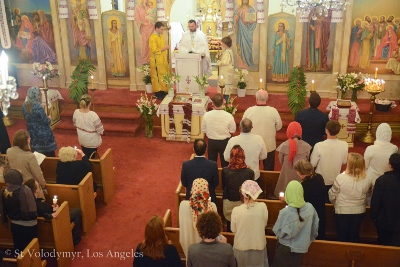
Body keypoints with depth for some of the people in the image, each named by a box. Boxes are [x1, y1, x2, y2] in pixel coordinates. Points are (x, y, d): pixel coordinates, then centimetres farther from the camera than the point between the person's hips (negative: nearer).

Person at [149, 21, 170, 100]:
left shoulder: (161, 36, 11)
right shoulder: (152, 38, -15)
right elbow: (155, 50, -21)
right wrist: (164, 48, -20)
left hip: (163, 60, 8)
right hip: (156, 61, -8)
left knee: (164, 76, 10)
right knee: (157, 76, -1)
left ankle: (163, 90, 19)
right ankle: (158, 93, 6)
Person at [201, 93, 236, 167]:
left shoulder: (206, 115, -18)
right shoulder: (228, 116, -21)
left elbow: (203, 130, -6)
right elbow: (232, 131, -8)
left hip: (211, 142, 1)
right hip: (224, 142, -1)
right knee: (225, 163, 17)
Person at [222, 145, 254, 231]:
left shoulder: (225, 171, -15)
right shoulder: (250, 172, -17)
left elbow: (224, 187, 0)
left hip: (228, 203, 1)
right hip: (243, 203, -1)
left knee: (229, 226, 19)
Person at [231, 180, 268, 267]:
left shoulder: (236, 210, -22)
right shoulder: (262, 207, -19)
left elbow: (233, 230, -6)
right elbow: (264, 224, -2)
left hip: (241, 247, -1)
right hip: (259, 246, 1)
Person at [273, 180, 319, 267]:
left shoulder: (285, 212, -27)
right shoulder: (310, 208, -14)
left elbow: (277, 231, -15)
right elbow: (315, 227, 0)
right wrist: (309, 239, 17)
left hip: (285, 248, -3)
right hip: (302, 247, 4)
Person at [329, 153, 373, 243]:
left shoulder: (340, 178, -23)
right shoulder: (367, 180, -14)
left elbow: (332, 196, -12)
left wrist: (336, 204, 9)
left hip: (342, 211, -3)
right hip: (359, 212, 3)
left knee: (342, 237, 16)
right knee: (354, 237, 21)